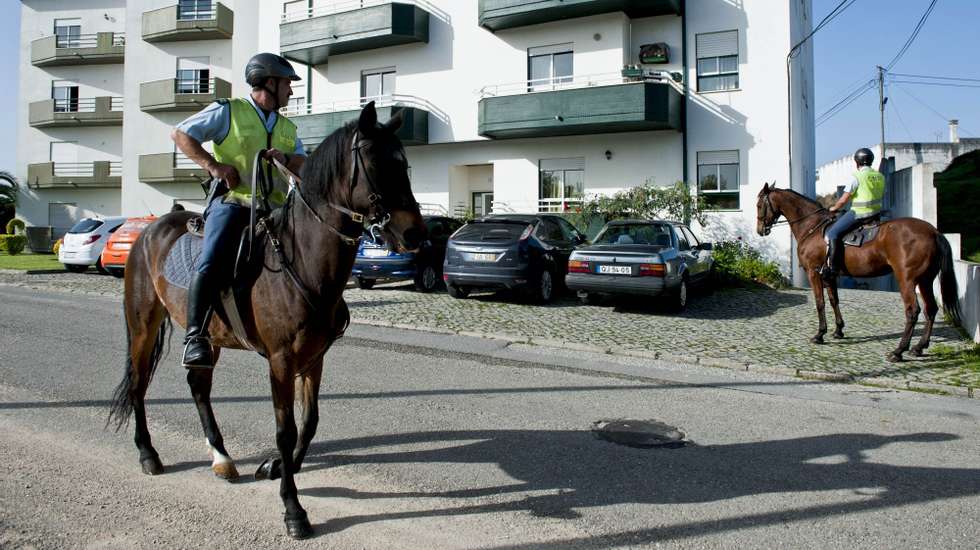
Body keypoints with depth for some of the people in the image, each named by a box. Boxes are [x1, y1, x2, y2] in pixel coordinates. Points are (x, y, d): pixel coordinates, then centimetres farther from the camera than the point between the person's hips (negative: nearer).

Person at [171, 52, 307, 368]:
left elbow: (304, 165, 17)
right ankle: (196, 337, -23)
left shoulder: (288, 128, 23)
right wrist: (213, 166, -8)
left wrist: (287, 159, -6)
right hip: (232, 202, -5)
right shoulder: (228, 111, 7)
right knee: (212, 262, -26)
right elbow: (180, 134, 6)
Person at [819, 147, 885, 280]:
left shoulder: (857, 177, -12)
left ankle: (832, 267, -17)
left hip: (859, 213, -8)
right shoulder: (880, 176, 11)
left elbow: (843, 200, -12)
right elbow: (882, 196, 22)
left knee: (832, 233, -8)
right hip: (876, 213, 8)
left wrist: (834, 208, 7)